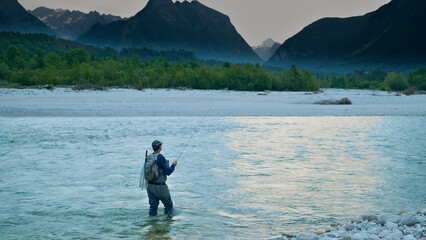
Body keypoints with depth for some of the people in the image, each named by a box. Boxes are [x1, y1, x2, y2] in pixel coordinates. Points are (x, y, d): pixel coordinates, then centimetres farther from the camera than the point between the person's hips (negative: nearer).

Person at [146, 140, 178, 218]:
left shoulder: (148, 158, 4)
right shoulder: (160, 158, -19)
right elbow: (168, 172, -16)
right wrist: (174, 165, 0)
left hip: (149, 185, 7)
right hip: (160, 187, -7)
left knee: (153, 206, 13)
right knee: (168, 205, 11)